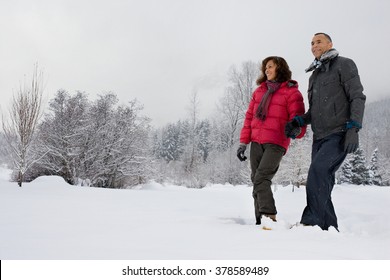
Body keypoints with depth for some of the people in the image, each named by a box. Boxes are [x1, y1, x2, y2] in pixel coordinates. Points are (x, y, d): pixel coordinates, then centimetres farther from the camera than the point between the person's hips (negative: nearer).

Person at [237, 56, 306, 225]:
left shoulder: (291, 92, 2)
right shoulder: (259, 91, 18)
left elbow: (298, 117, -4)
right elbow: (249, 117, 17)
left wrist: (297, 129, -28)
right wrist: (243, 142, 11)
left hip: (276, 143, -6)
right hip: (256, 142, 6)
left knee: (261, 179, -19)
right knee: (256, 181, 4)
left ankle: (270, 217, -15)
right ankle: (260, 220, 9)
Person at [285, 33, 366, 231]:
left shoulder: (344, 64, 4)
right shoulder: (314, 76, 24)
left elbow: (357, 97, -6)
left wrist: (353, 128, -17)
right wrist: (297, 122, 7)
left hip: (339, 135, -7)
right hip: (319, 138, 7)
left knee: (318, 169, -25)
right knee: (322, 184, 2)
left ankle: (311, 222, -23)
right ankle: (329, 228, 10)